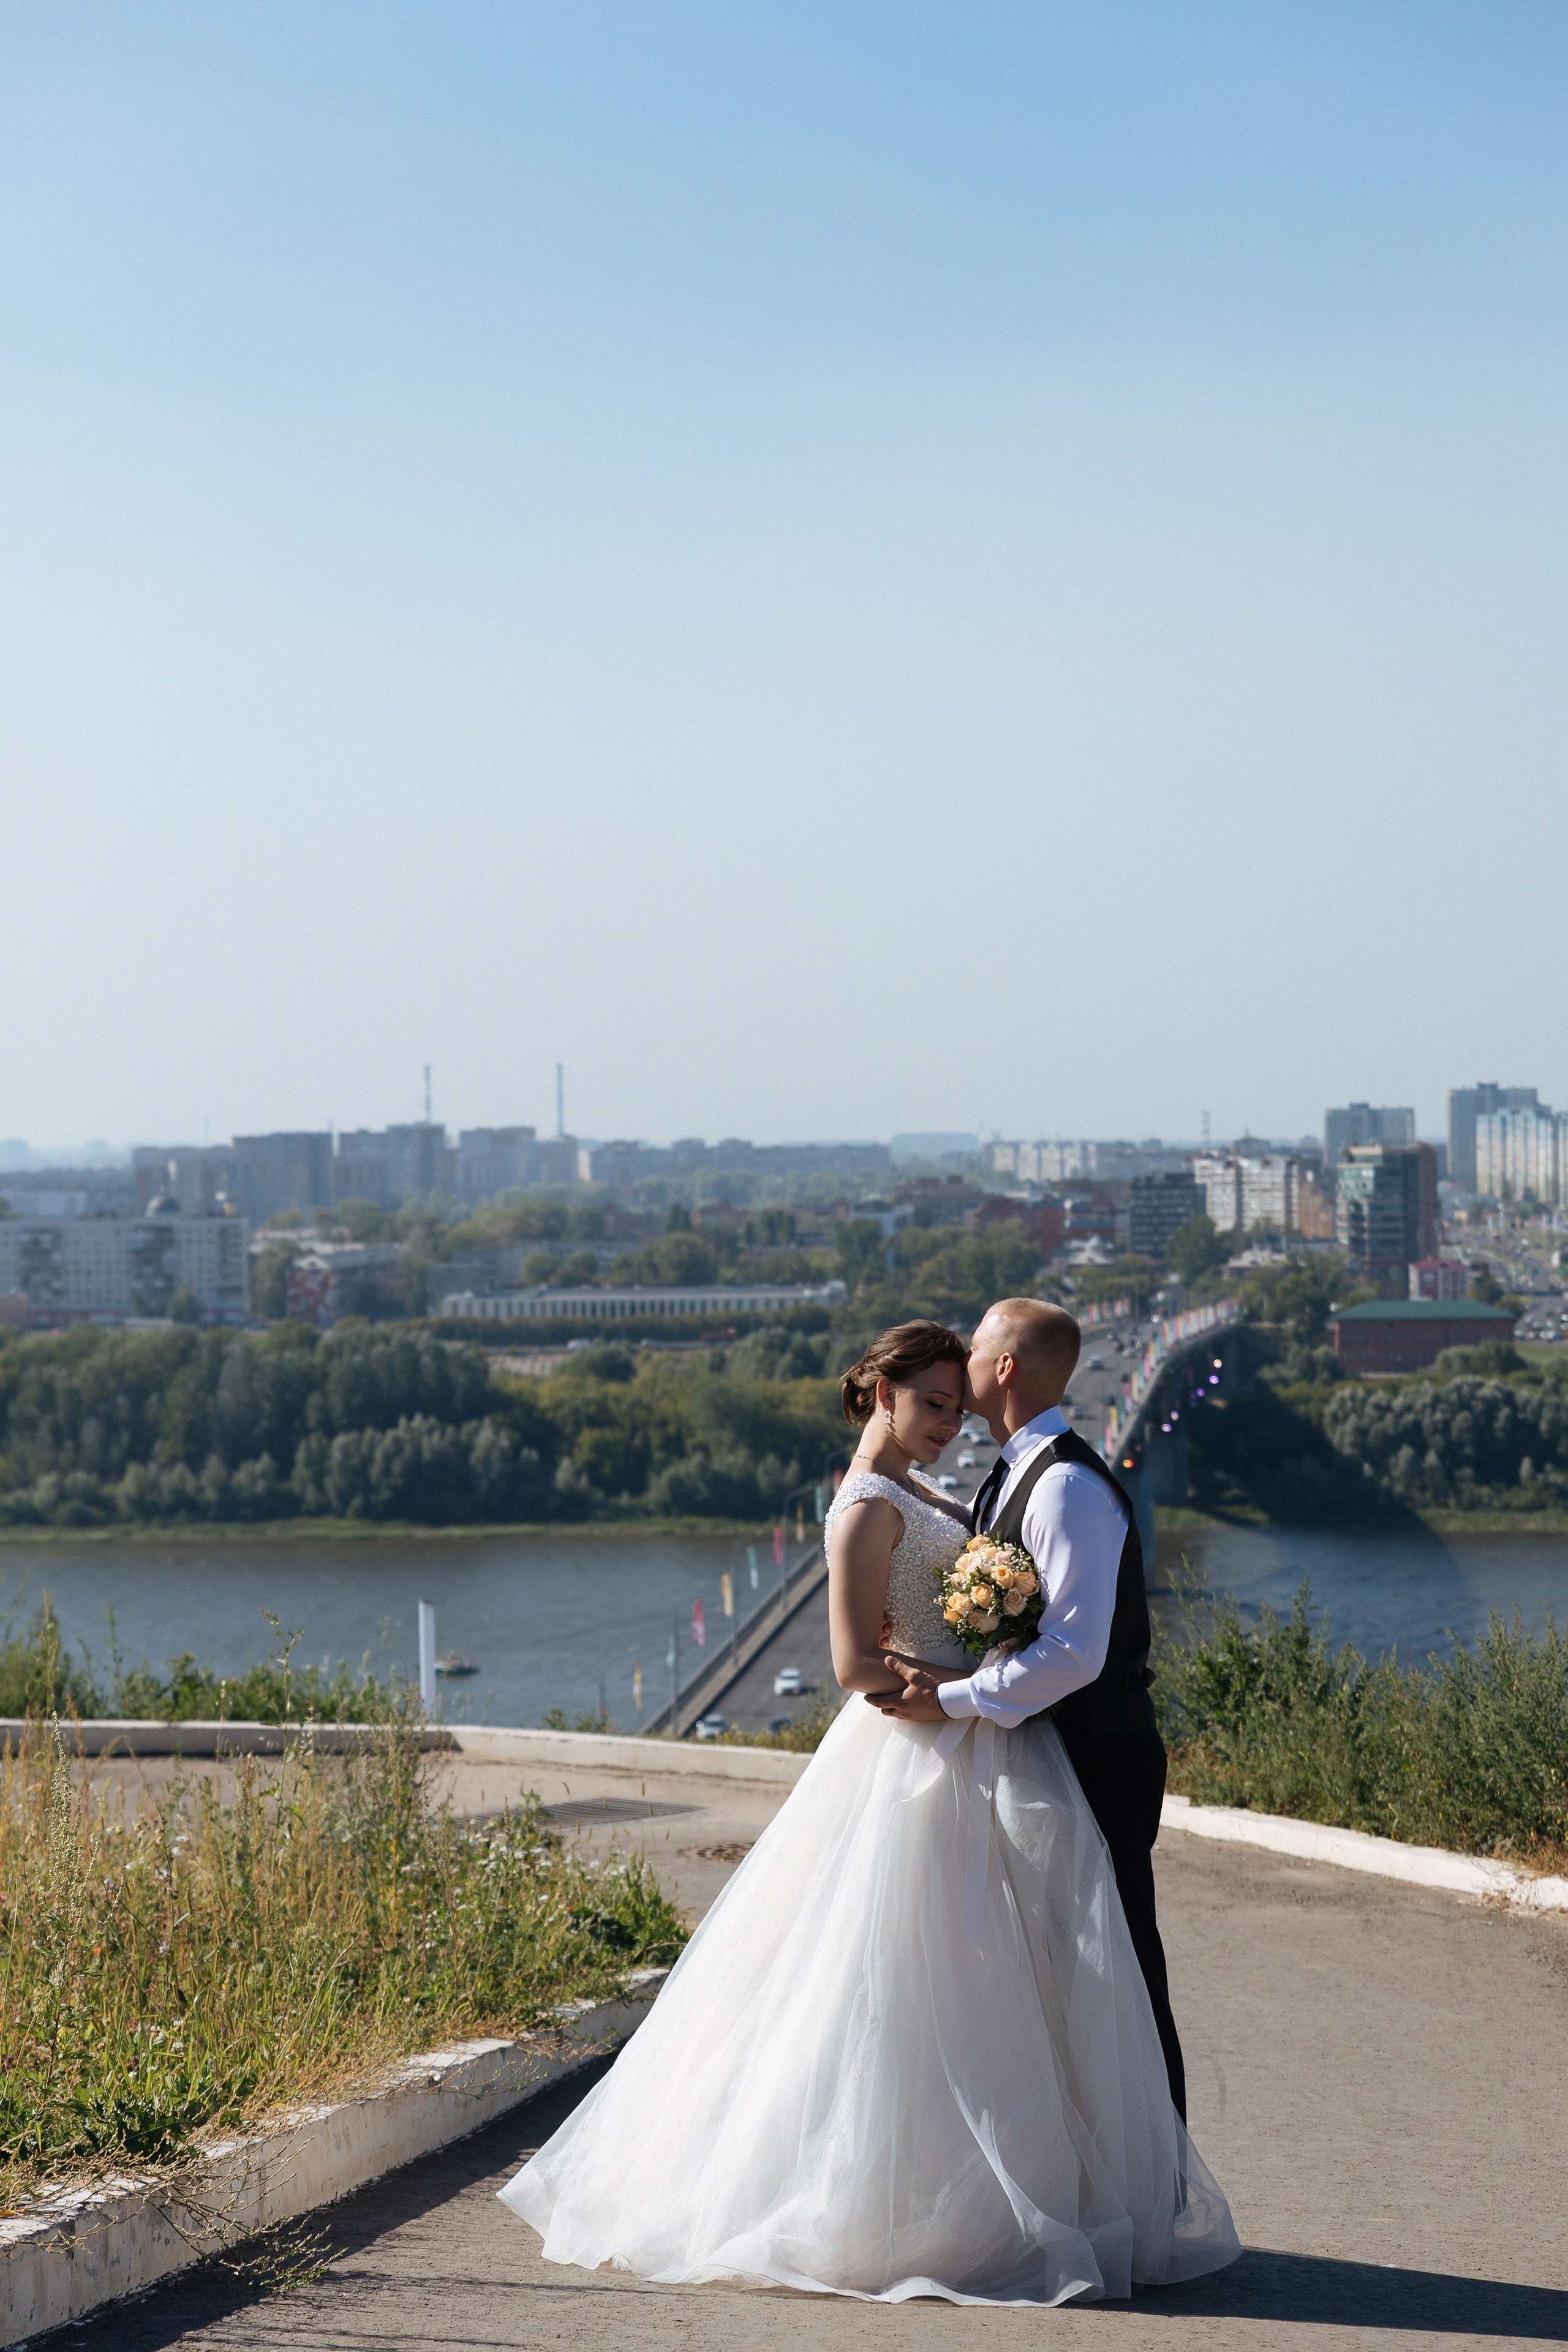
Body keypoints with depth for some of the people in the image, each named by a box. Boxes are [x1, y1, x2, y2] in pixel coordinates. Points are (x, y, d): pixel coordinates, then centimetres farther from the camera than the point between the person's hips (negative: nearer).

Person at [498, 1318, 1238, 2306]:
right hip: (930, 1761, -10)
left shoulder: (922, 1497, 16)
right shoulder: (867, 1508, -12)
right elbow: (860, 1667, -19)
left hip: (983, 1764, 10)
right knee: (924, 1993, -6)